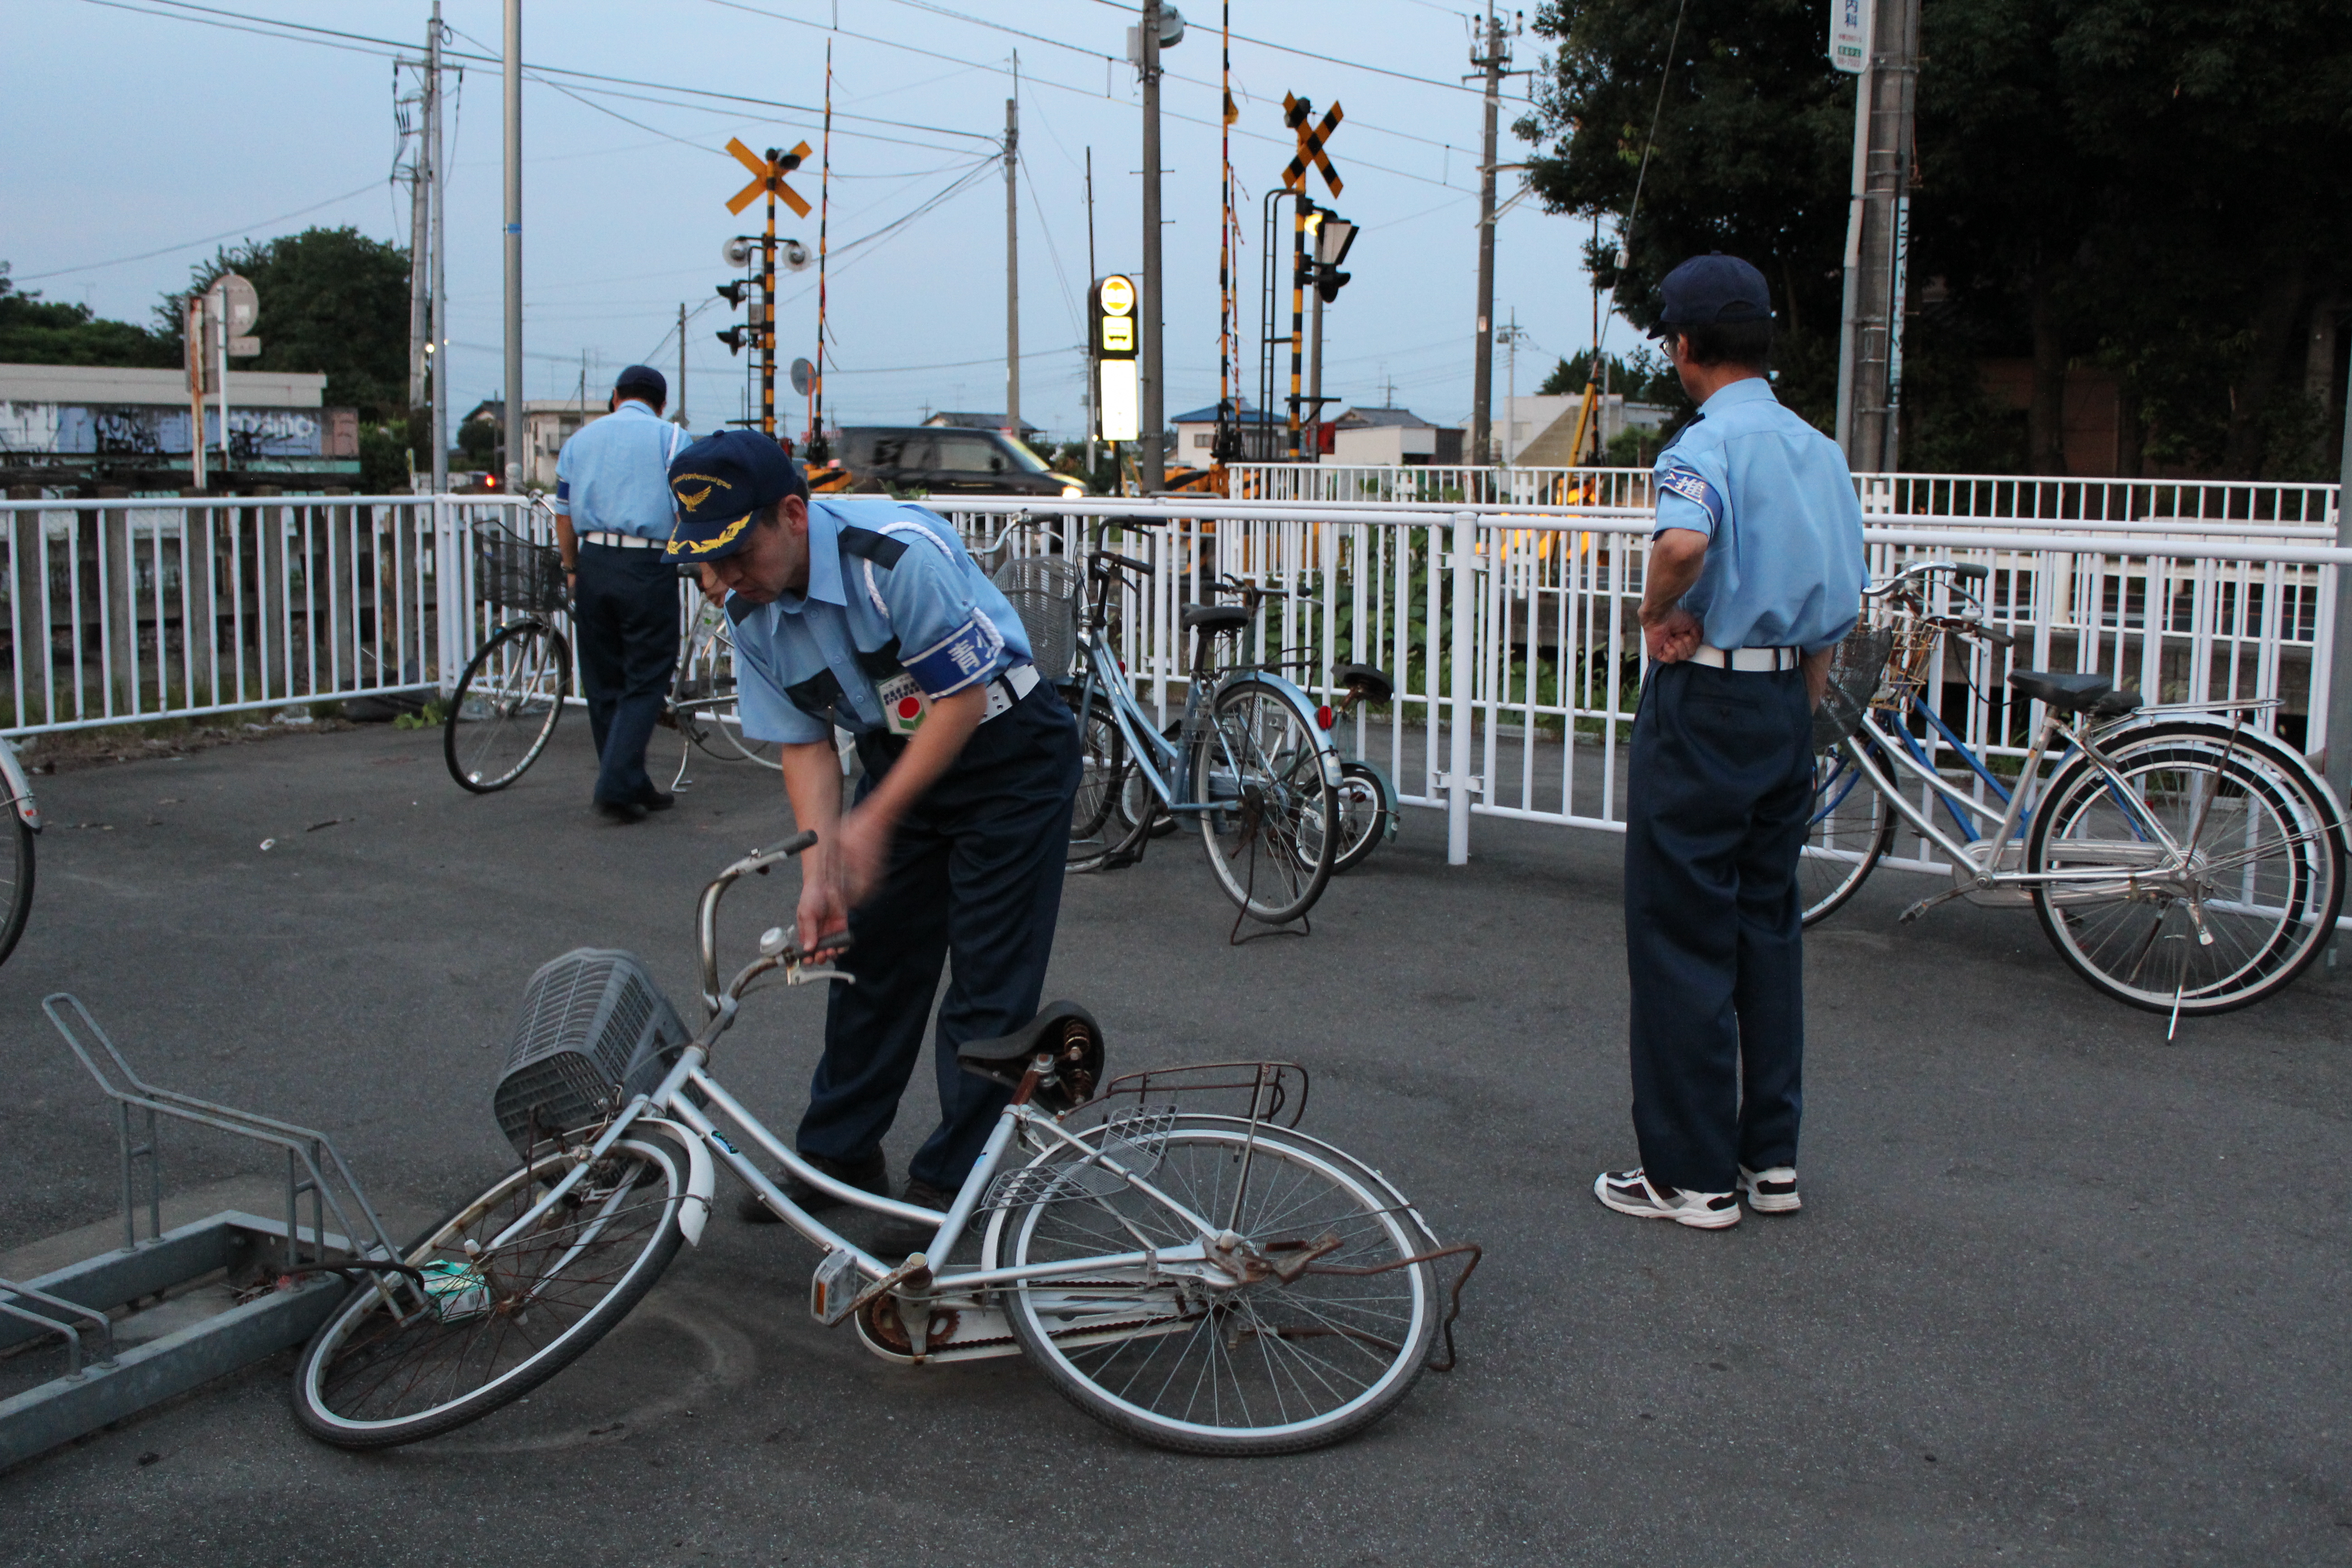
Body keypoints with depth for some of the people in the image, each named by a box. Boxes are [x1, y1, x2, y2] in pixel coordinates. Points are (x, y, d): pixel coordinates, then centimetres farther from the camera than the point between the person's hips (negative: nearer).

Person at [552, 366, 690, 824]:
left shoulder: (580, 439, 16)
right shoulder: (671, 438, 2)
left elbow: (563, 515, 15)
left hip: (593, 563, 4)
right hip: (649, 566, -4)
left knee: (604, 684, 12)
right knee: (645, 683, 0)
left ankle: (632, 787, 18)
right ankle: (616, 786, -11)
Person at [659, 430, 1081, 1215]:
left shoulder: (901, 554, -31)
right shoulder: (751, 613, -9)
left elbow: (964, 699, -25)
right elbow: (806, 744, -3)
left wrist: (873, 821, -23)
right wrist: (816, 874, -15)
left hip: (1008, 747, -6)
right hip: (897, 752, 6)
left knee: (989, 975, -5)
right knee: (870, 952, 8)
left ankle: (947, 1180, 5)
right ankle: (839, 1154, 23)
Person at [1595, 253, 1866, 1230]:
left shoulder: (1708, 444, -14)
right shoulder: (1820, 451, 11)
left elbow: (1684, 541, -37)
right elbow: (1838, 609, 16)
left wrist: (1656, 614, -18)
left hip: (1706, 698, -8)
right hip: (1789, 698, 8)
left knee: (1682, 935, 0)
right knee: (1769, 924, 14)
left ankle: (1691, 1175, 6)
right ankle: (1771, 1158, 21)